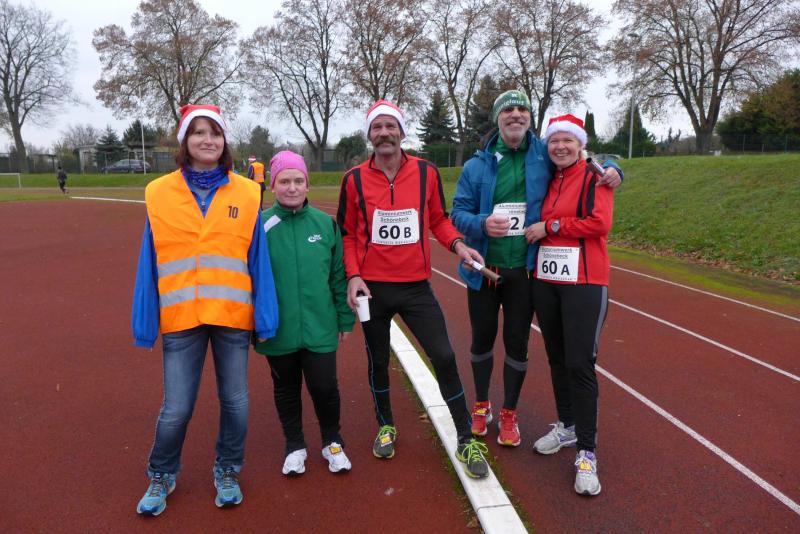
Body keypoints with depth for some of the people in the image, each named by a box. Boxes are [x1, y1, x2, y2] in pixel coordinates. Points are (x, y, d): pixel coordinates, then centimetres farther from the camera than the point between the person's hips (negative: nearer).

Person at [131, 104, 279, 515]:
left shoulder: (246, 194, 0)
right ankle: (161, 476, 35)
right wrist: (144, 322, 1)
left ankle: (227, 473, 35)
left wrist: (265, 317, -4)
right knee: (176, 408, 8)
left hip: (233, 315, 0)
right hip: (180, 317, 0)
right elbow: (150, 265, 3)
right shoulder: (159, 193, 1)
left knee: (235, 402, 12)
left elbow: (258, 260, 0)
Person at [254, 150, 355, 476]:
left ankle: (332, 443, 32)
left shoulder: (325, 223, -2)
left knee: (324, 387, 4)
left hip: (319, 327, 0)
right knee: (286, 389, 16)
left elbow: (338, 275, 4)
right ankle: (295, 446, 38)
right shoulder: (261, 226, -7)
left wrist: (345, 318, 6)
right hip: (278, 329, 0)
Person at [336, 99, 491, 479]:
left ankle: (466, 441, 14)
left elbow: (438, 219, 9)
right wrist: (353, 276, -9)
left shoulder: (427, 173, -2)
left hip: (416, 286, 0)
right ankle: (385, 426, 40)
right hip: (372, 288, 1)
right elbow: (347, 235, 3)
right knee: (378, 361, 15)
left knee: (444, 357, -4)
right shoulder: (355, 179, -3)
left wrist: (456, 244, -10)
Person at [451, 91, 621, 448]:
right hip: (483, 269, 0)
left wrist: (610, 169, -7)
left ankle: (509, 414, 30)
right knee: (482, 339, 14)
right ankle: (481, 405, 37)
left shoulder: (545, 156, 0)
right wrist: (482, 223, -24)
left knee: (517, 343, 9)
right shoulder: (478, 164, 0)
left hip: (524, 270, 0)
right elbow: (459, 211, -4)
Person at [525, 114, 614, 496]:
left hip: (584, 283, -6)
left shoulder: (595, 177, -3)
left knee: (580, 364, -7)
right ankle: (567, 426, 32)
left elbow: (600, 223, -16)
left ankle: (586, 453, 3)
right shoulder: (547, 181, 14)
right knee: (557, 359, 14)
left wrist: (550, 226, -12)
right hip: (545, 280, 6)